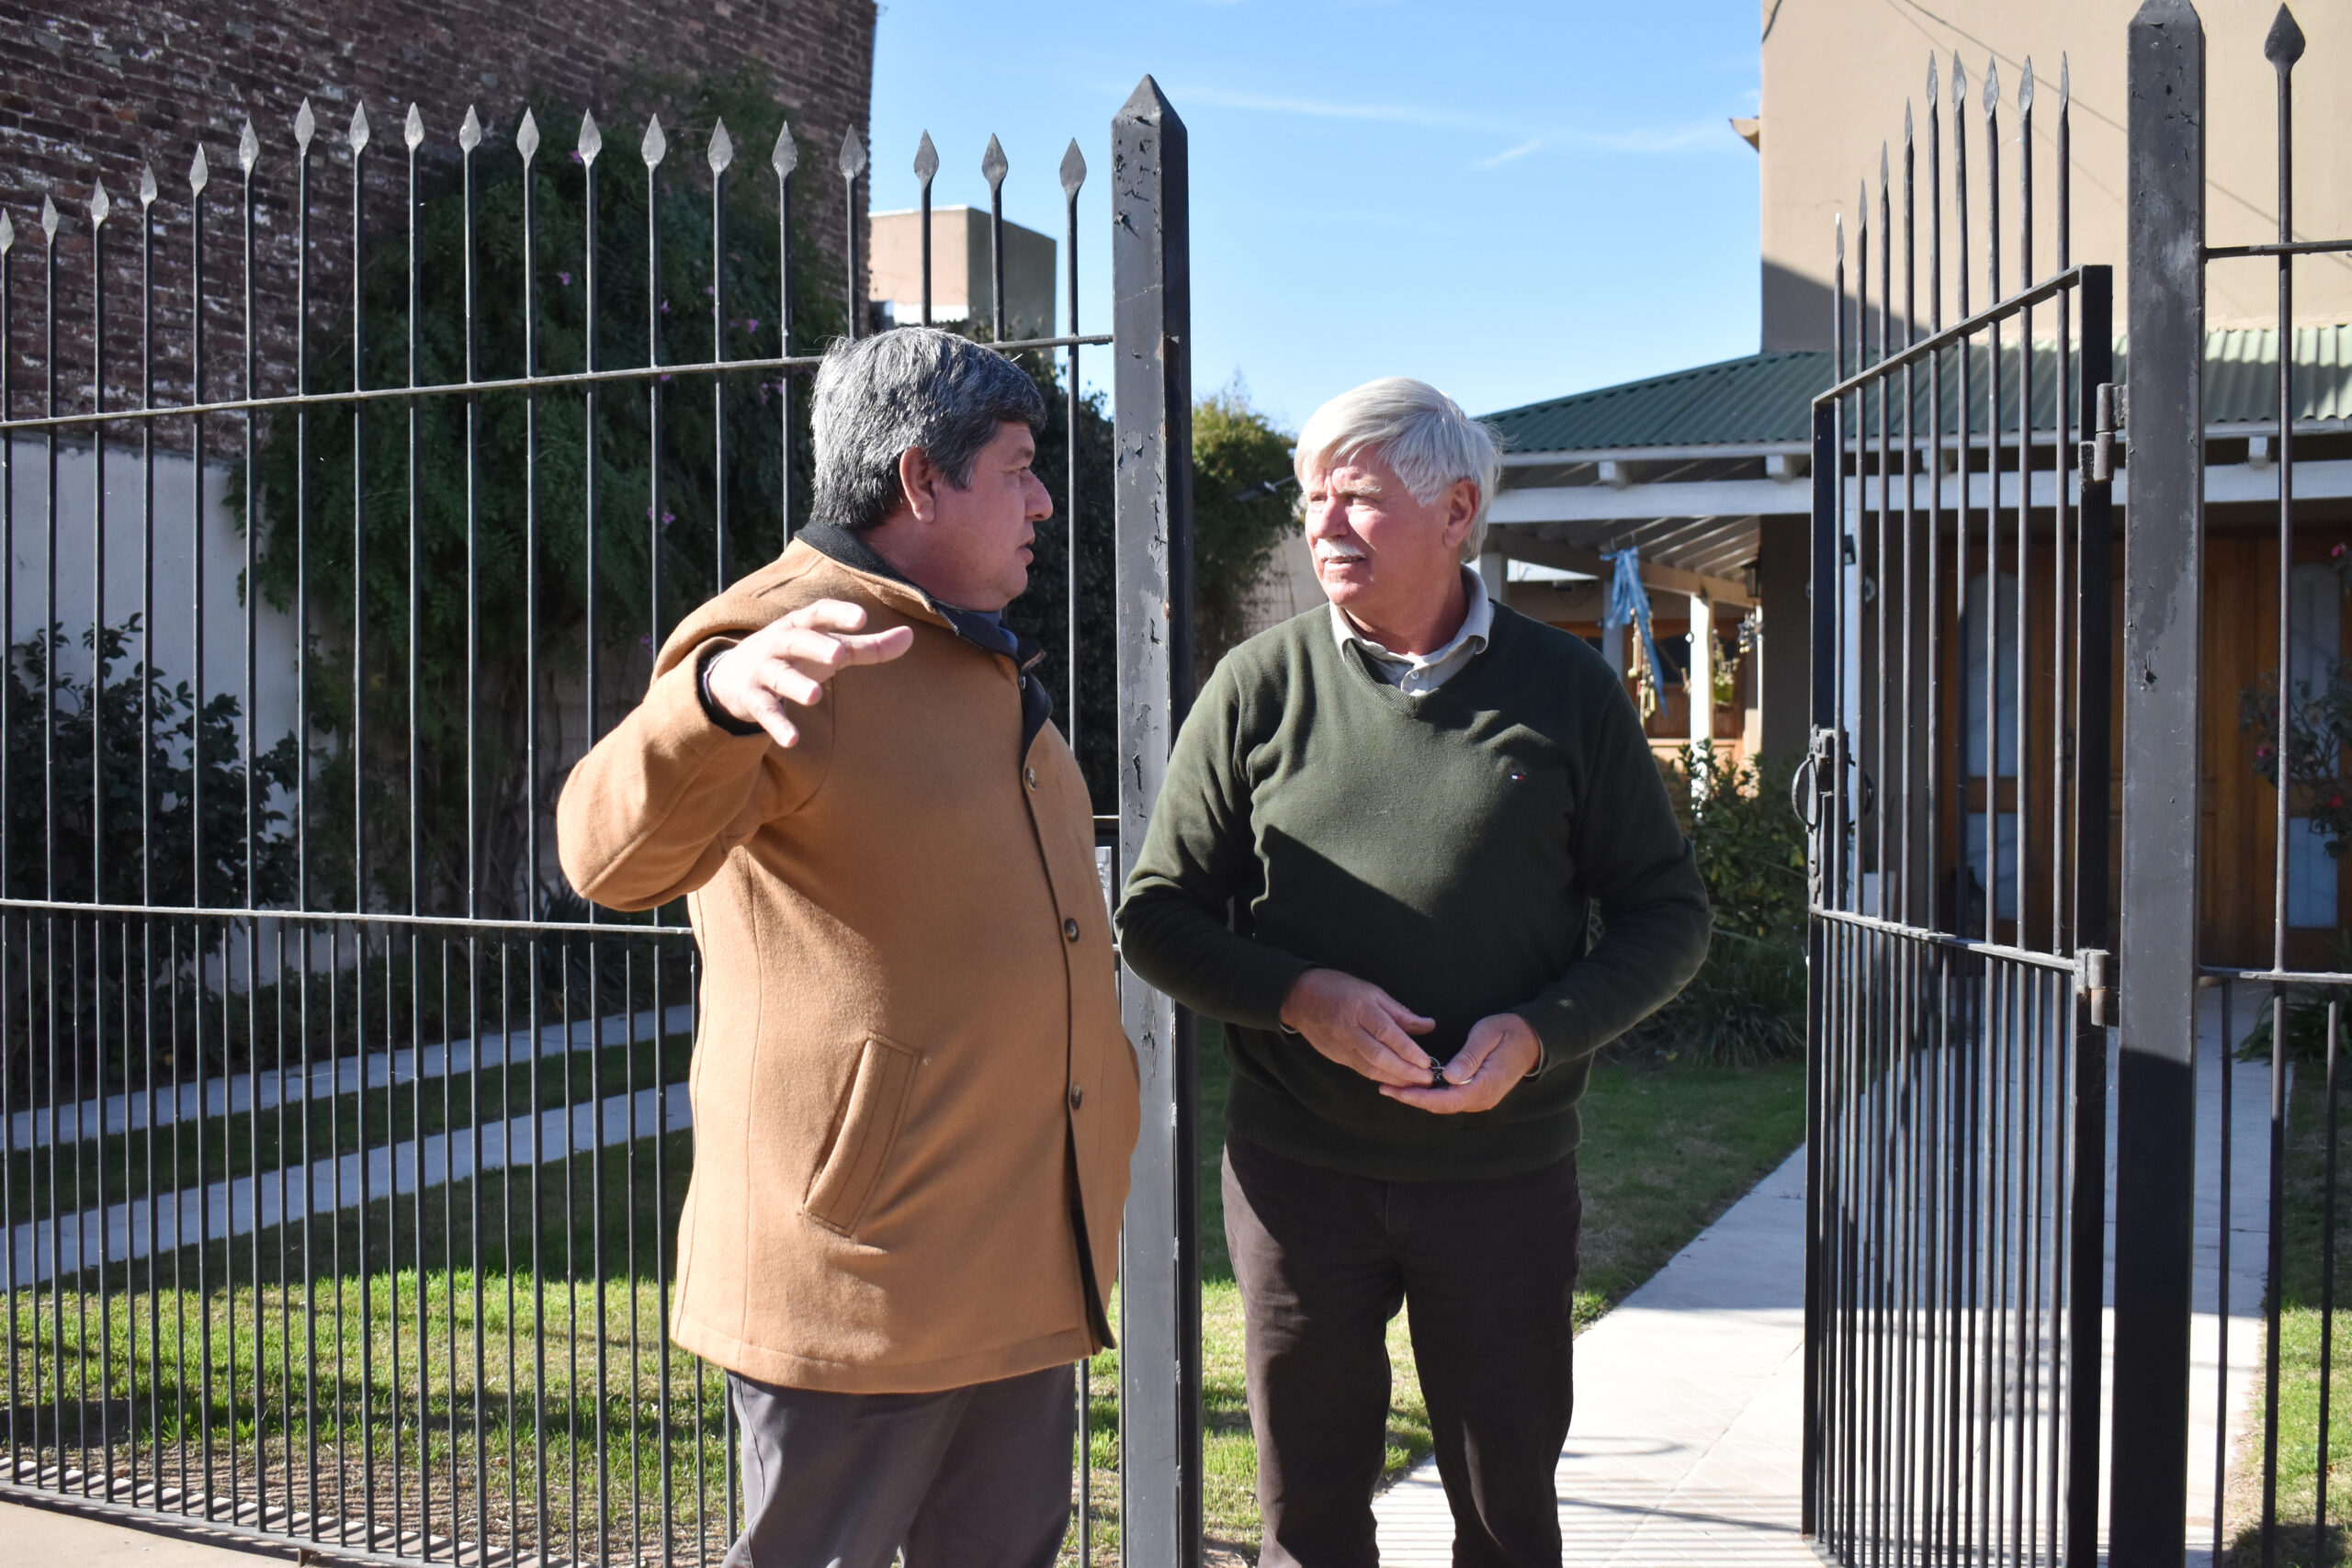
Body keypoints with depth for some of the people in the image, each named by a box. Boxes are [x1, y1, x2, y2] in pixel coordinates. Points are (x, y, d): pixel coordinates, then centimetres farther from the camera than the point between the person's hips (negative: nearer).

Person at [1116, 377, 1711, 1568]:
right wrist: (1301, 997, -15)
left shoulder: (1565, 689, 1)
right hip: (1296, 1170, 0)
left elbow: (1667, 916, 4)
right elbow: (1157, 918, 2)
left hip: (1504, 1174, 0)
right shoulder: (1262, 684, 0)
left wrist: (1539, 1032, -13)